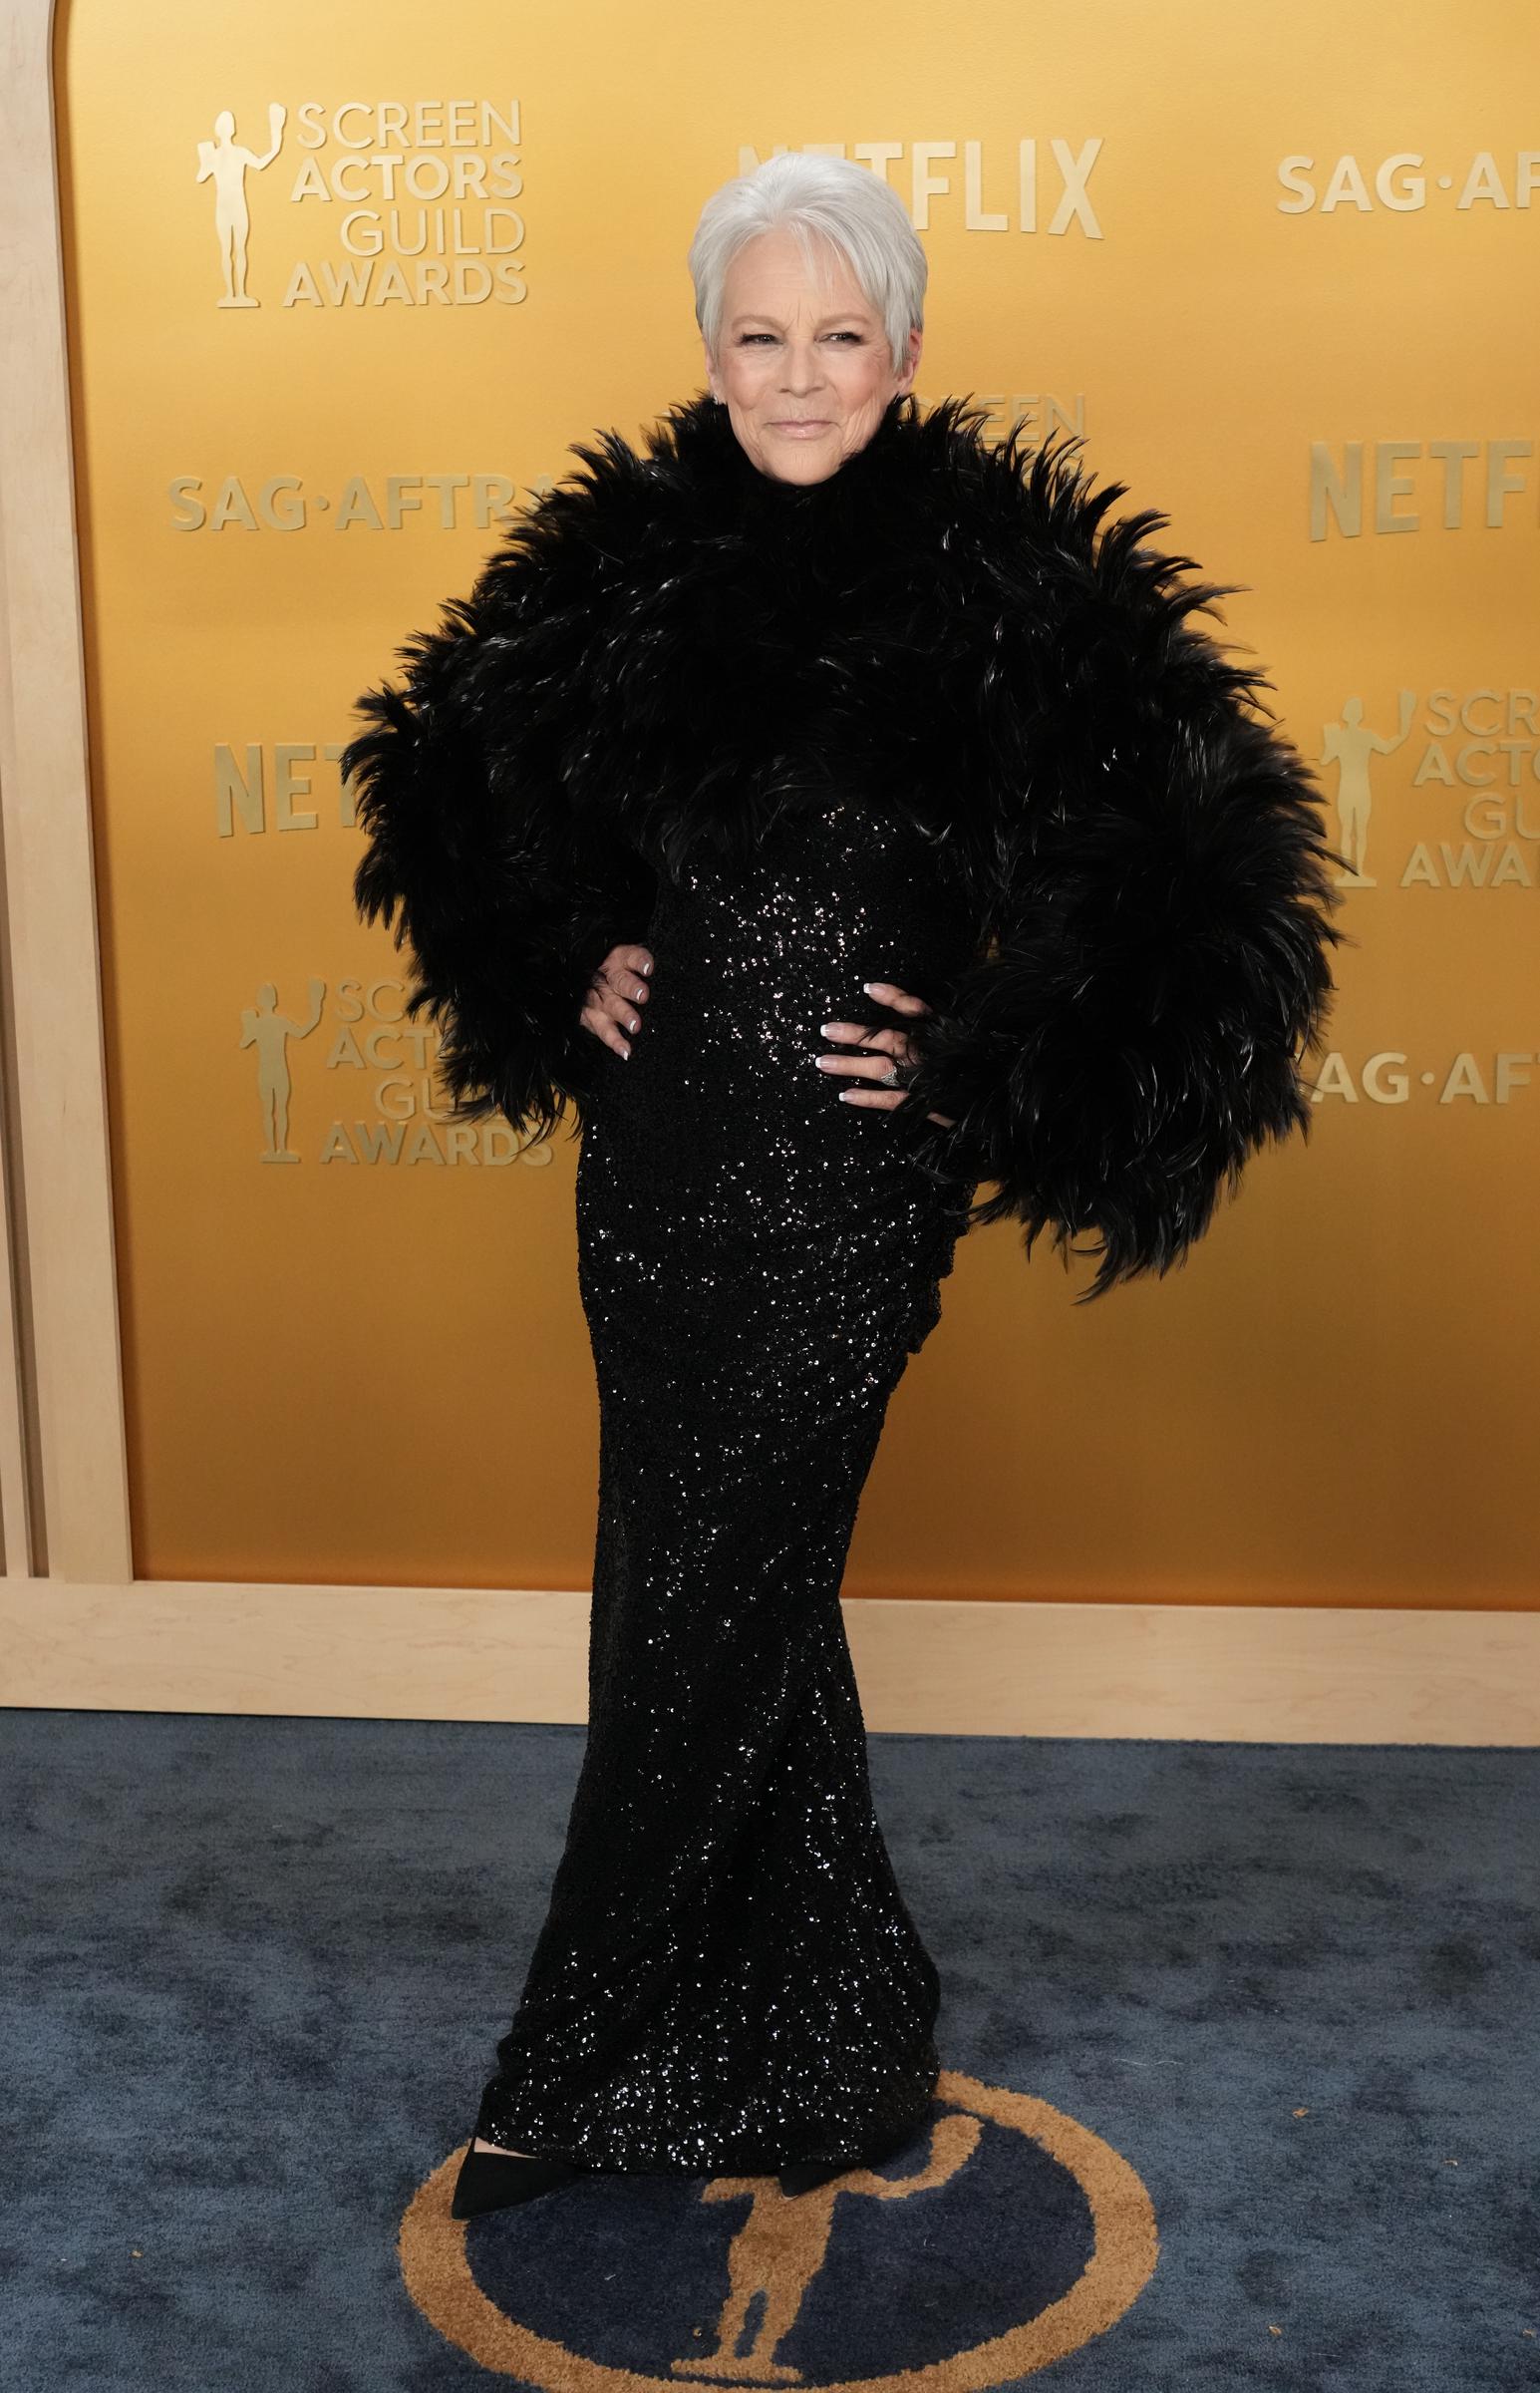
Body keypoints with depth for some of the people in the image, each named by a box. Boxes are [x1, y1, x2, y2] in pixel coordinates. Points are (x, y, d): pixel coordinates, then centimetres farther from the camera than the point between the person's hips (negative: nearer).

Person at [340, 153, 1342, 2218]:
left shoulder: (1006, 582, -9)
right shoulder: (626, 558, 5)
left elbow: (1193, 866, -10)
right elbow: (459, 774, 19)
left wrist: (981, 1060, -11)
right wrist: (562, 975, 6)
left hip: (848, 1182, -5)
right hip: (655, 1168, 6)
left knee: (699, 1617, 3)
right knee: (731, 1597, 15)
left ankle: (594, 2066, 23)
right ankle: (830, 2043, 34)